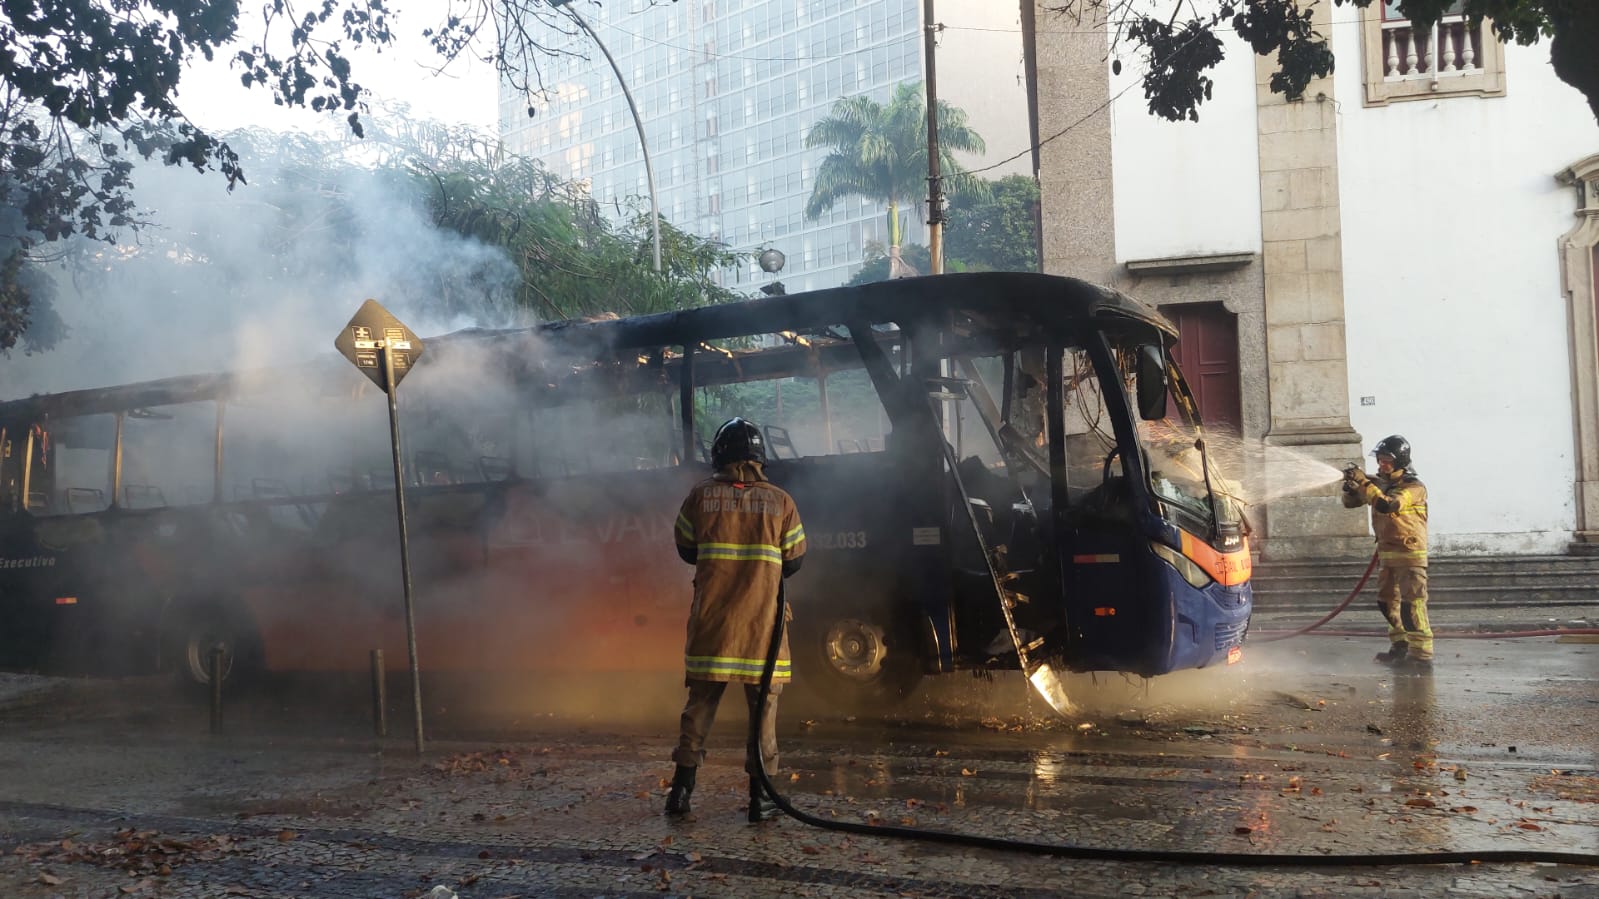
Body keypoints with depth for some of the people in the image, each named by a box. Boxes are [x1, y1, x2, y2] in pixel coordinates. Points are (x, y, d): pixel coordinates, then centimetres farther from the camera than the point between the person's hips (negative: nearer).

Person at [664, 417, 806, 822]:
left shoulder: (701, 495, -2)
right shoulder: (780, 501, -2)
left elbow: (686, 550, 10)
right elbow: (794, 561, 6)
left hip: (712, 619, 1)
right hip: (762, 620, -1)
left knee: (701, 701, 11)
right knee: (763, 704, 6)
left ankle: (683, 785, 12)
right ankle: (760, 794, 8)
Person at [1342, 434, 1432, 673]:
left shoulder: (1414, 487, -15)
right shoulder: (1380, 483, 8)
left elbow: (1387, 505, -31)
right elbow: (1350, 502, 8)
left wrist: (1364, 482, -32)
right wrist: (1351, 485, -13)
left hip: (1410, 554, -8)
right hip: (1386, 553, 8)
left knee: (1412, 605, -13)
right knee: (1387, 602, 16)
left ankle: (1421, 656, -13)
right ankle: (1400, 647, 29)